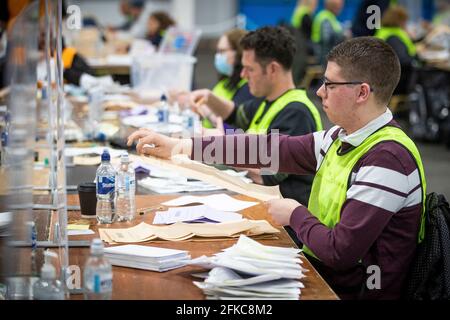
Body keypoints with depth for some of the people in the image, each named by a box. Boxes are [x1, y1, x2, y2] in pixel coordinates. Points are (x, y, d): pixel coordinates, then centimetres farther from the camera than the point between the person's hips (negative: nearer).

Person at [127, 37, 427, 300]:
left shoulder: (388, 158, -25)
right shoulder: (343, 138, 2)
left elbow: (340, 252, -27)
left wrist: (295, 215, -8)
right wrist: (184, 145, 6)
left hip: (351, 291, -7)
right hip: (322, 276, 7)